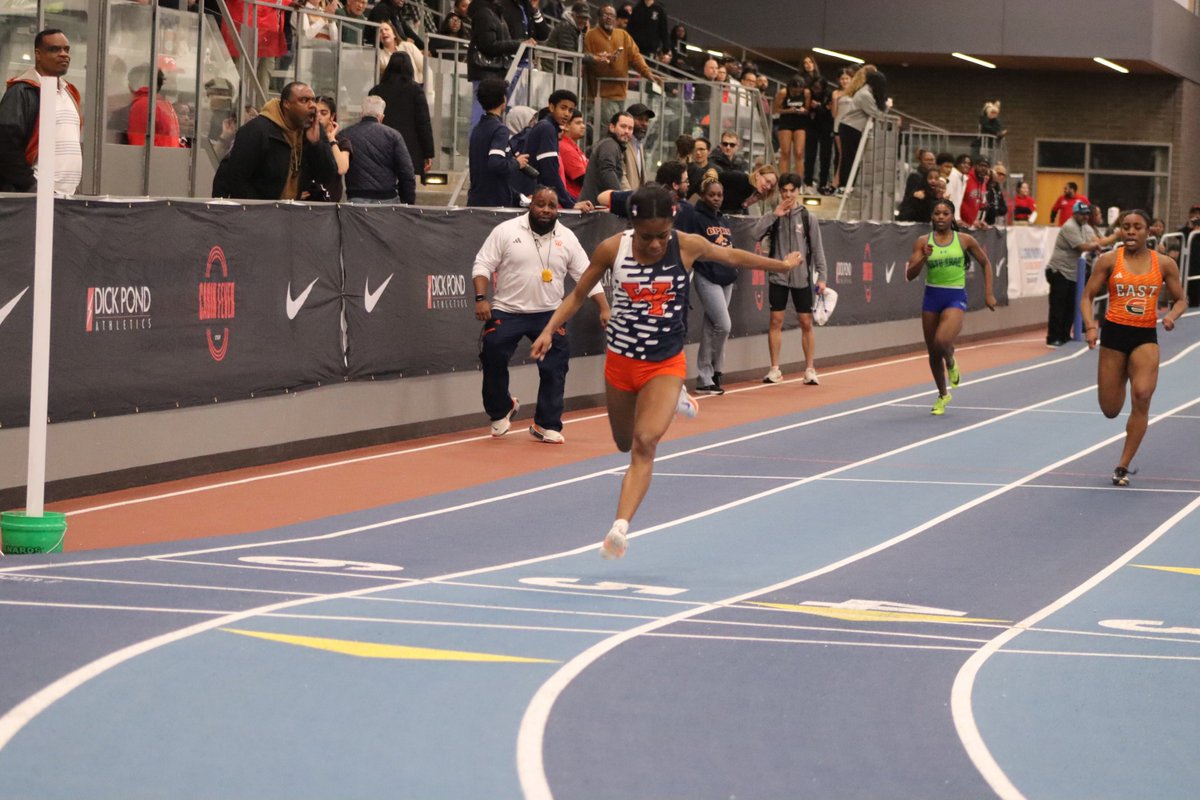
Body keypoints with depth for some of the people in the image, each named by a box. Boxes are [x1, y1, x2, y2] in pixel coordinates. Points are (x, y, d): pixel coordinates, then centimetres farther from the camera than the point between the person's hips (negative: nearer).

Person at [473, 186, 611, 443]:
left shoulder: (567, 238, 3)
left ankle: (547, 425, 11)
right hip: (507, 311, -2)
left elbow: (587, 275, 5)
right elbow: (483, 265, -4)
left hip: (549, 314, 2)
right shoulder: (506, 231, -4)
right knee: (493, 359, -9)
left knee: (554, 369, -2)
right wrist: (481, 298, -17)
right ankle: (501, 410, 17)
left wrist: (604, 308, -4)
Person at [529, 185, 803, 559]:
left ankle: (620, 527, -25)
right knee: (625, 443, 19)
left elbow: (732, 256, 8)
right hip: (621, 360, 2)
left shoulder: (688, 246, -13)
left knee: (645, 443, -21)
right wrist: (549, 330, -14)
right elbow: (579, 294, 0)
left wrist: (781, 265, 21)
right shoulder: (612, 249, -13)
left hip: (666, 363, -2)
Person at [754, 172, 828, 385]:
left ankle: (810, 369, 7)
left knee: (806, 323, 1)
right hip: (778, 277, 1)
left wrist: (822, 276, -3)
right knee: (776, 321, 1)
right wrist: (775, 214, -13)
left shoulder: (807, 217, 2)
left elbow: (817, 249, 3)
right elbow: (755, 234, -10)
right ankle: (774, 369, 7)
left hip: (802, 278, -1)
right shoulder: (773, 216, 5)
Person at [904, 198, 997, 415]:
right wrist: (924, 257, -22)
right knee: (933, 352, 10)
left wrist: (988, 294, 7)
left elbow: (985, 263, 12)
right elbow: (910, 275, -5)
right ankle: (943, 395, 32)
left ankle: (951, 363, 10)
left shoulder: (964, 240, -1)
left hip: (956, 297, -2)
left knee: (942, 342, -27)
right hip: (932, 296, 2)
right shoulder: (923, 241, -1)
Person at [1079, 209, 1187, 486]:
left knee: (1142, 396, -21)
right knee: (1110, 410, 4)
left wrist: (1172, 315, -12)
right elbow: (1087, 296, 0)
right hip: (1114, 333, 0)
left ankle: (1124, 466, -9)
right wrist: (1090, 326, -17)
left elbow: (1181, 300, 11)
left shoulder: (1165, 264, 2)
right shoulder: (1109, 261, -1)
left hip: (1146, 337, 0)